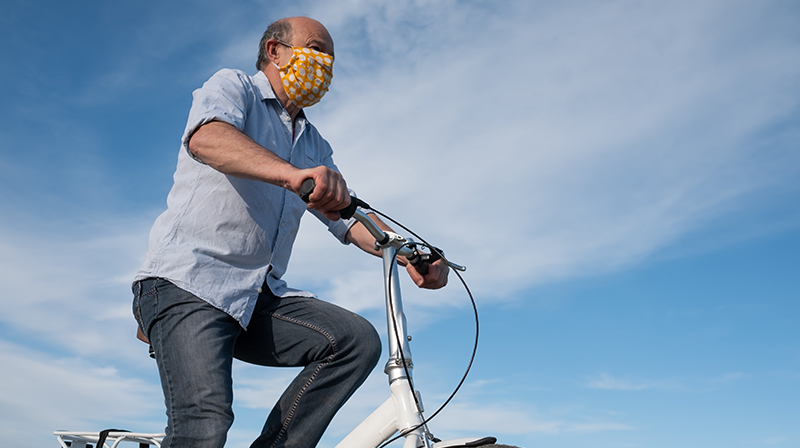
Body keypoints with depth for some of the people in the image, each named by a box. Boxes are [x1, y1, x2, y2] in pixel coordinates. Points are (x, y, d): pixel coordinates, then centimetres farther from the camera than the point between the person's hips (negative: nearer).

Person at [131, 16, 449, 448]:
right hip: (187, 282, -6)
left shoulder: (314, 146, 23)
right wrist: (292, 174, -41)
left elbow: (350, 219, 12)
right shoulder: (233, 86, 4)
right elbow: (207, 138, -21)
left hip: (259, 296, 6)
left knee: (357, 339, -16)